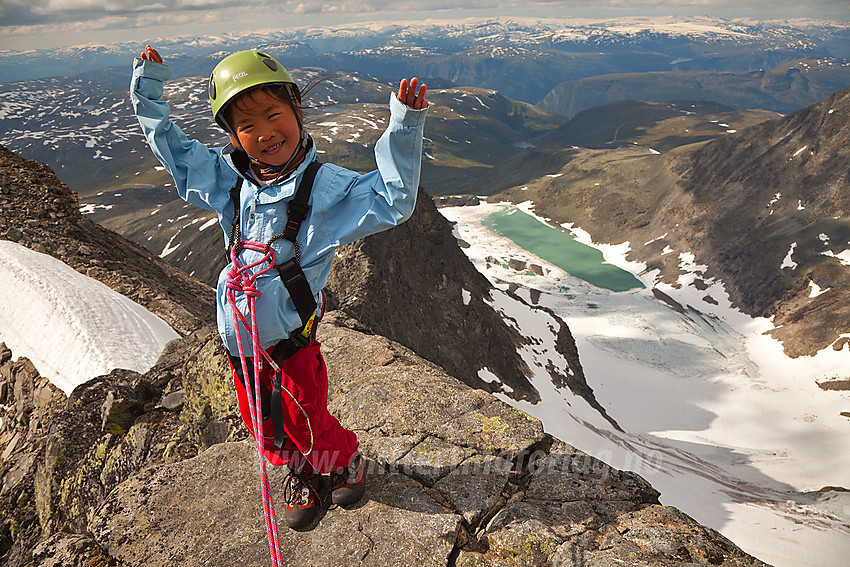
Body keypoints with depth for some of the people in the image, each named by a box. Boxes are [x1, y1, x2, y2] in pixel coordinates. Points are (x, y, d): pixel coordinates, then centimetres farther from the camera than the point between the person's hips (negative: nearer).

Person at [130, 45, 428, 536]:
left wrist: (404, 129, -35)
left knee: (307, 423, 11)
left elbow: (392, 201, -26)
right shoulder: (230, 179, -2)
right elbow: (174, 150, 14)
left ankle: (346, 461, 44)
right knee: (265, 427, 21)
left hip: (290, 338, -5)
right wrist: (148, 97, 9)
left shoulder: (325, 186, -16)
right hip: (239, 334, 5)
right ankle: (301, 473, 50)